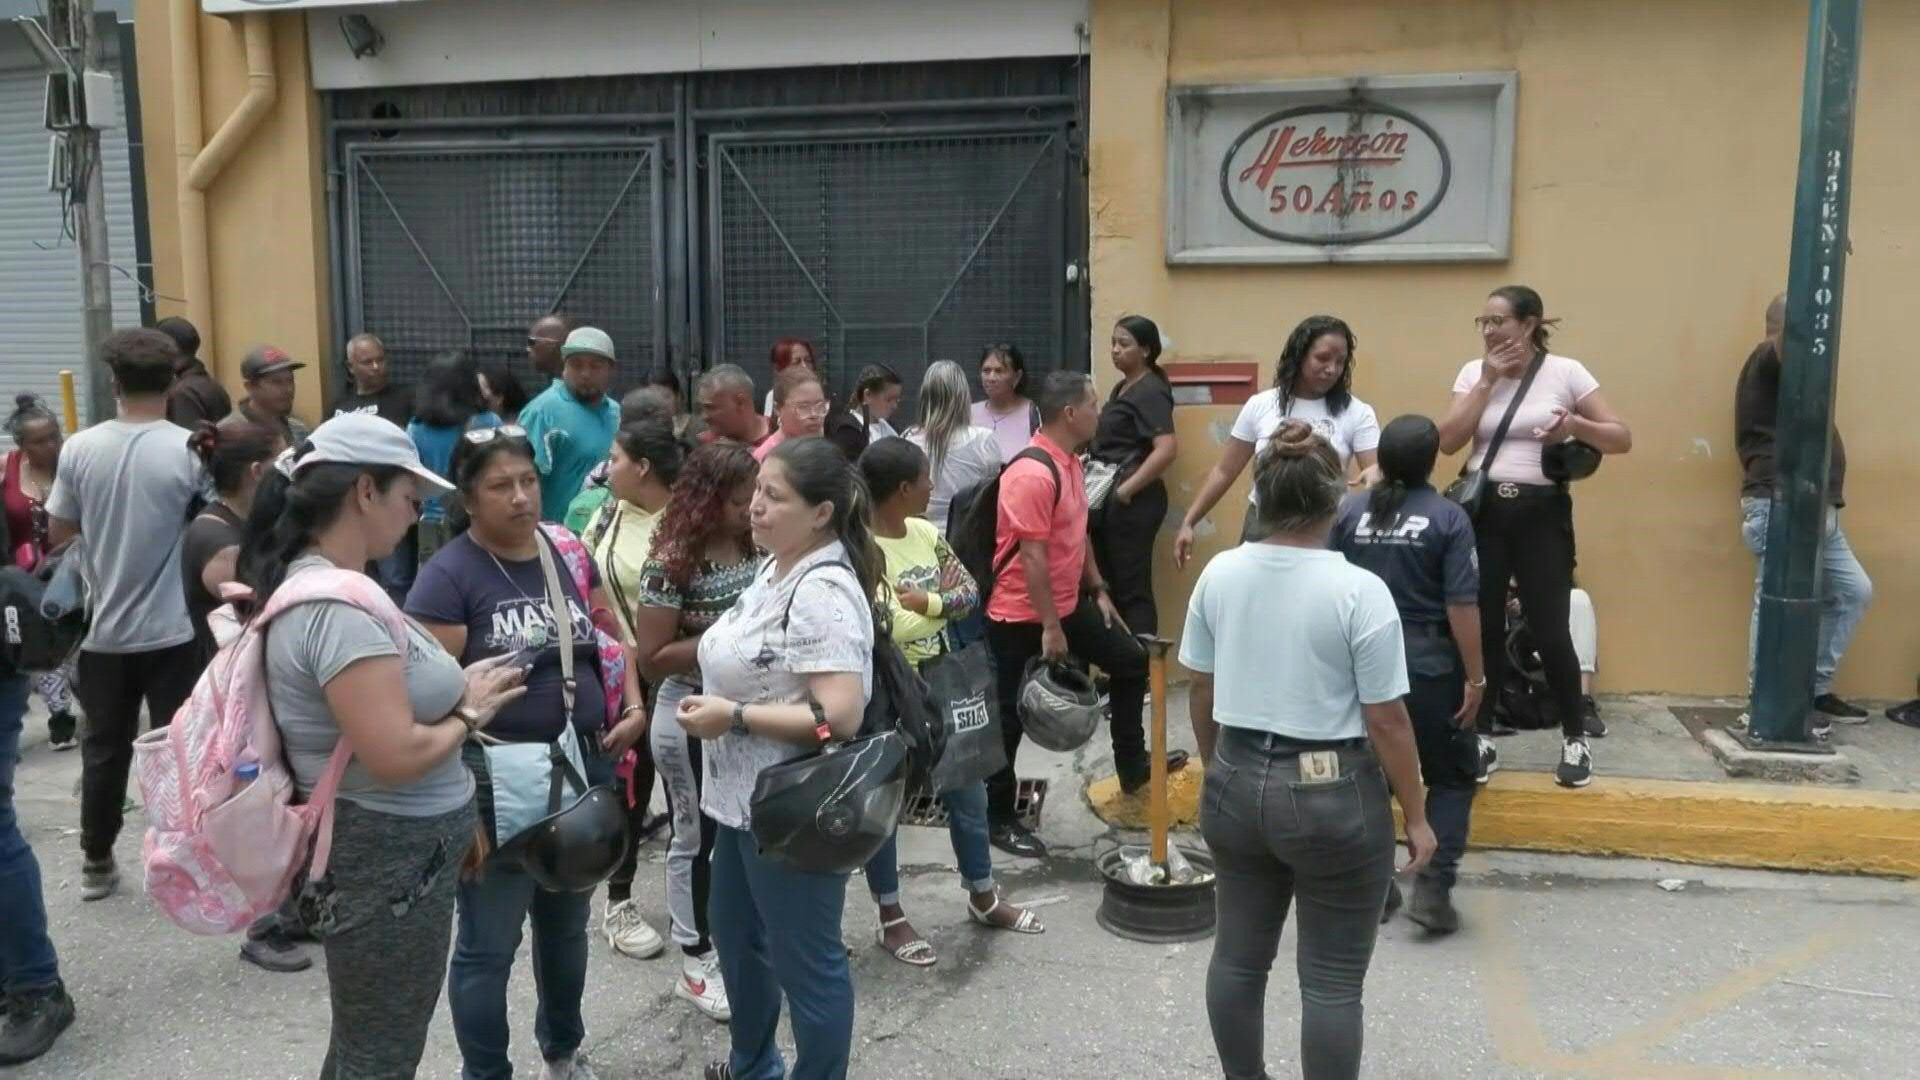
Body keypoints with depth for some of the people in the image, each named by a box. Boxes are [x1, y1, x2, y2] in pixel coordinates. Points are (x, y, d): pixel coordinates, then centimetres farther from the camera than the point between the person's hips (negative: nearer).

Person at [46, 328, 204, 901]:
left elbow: (57, 533, 4)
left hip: (102, 631, 3)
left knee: (103, 749, 17)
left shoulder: (79, 448, -5)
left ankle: (96, 863, 28)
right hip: (171, 632, -3)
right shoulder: (191, 450, -14)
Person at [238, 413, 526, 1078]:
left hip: (384, 850, 10)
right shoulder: (339, 603, -25)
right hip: (388, 859, -10)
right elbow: (395, 755, -30)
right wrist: (469, 713, -13)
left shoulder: (309, 582, 6)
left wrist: (454, 689, 5)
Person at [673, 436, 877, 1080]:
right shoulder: (776, 568, 6)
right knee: (735, 932, 26)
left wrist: (733, 718, -24)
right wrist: (713, 699, 6)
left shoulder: (824, 592, -24)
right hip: (747, 797, 11)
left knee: (805, 960, 6)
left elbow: (839, 717, -30)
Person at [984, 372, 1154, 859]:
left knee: (1130, 662, 16)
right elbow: (1032, 557, -24)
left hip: (1067, 604, 10)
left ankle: (1132, 768, 30)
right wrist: (1049, 627, -21)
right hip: (1021, 614, -10)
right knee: (1010, 715, 2)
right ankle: (999, 818, 16)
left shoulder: (1070, 464, 7)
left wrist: (1098, 590, 17)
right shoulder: (1032, 475, -24)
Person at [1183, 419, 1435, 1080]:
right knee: (1332, 980, 7)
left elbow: (1200, 689, 7)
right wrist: (1415, 816, -3)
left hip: (1236, 786, 5)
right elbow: (1386, 722, -14)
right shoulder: (1359, 591, -17)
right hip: (1332, 795, -5)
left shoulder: (1219, 574, -2)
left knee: (1238, 954, 19)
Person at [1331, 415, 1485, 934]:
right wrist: (1475, 678, -7)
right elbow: (1462, 606, -14)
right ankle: (1433, 888, 2)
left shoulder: (1350, 511, 0)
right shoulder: (1448, 517, -11)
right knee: (1453, 776, 12)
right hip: (1429, 665, -3)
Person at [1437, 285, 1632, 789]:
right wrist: (1488, 381, -8)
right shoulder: (1473, 372, 6)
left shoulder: (1566, 372, -2)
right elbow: (1448, 441, -6)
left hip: (1541, 512, -2)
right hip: (1482, 510, 3)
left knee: (1549, 630, -3)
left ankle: (1574, 739, 15)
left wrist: (1576, 425, -21)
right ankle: (1479, 733, 20)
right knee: (1483, 628, 5)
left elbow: (1622, 439, -2)